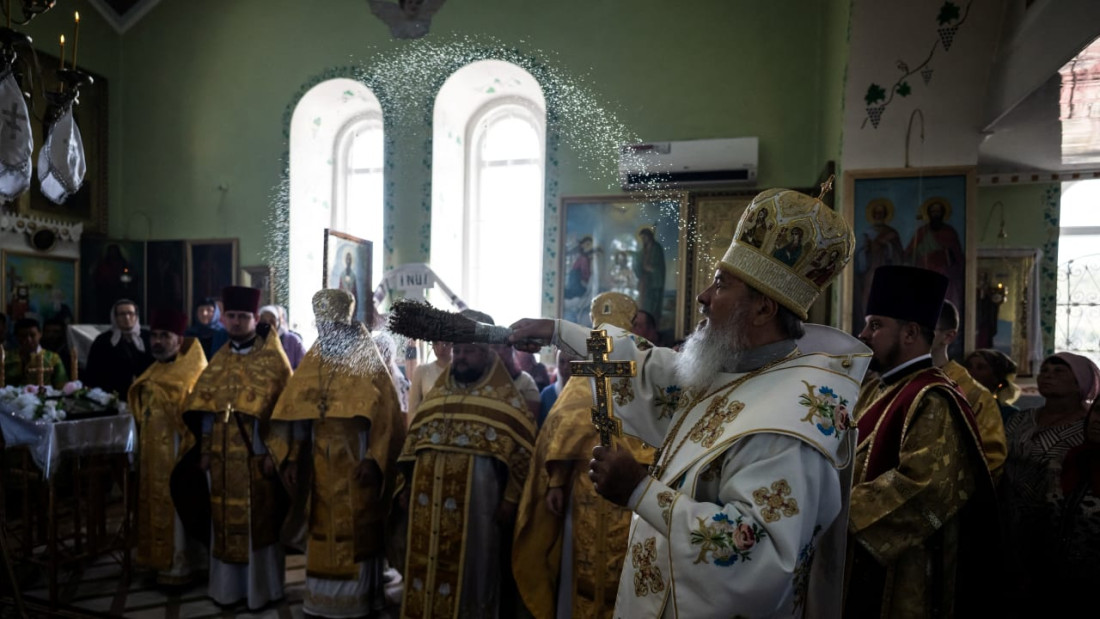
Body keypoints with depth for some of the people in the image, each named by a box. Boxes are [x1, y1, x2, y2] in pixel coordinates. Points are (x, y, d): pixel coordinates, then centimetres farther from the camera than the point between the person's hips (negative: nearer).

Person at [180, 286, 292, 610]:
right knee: (226, 520, 11)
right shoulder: (219, 360, 11)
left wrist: (273, 451, -15)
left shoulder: (272, 356, -5)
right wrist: (205, 449, 6)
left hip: (257, 453, -5)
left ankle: (261, 586, 15)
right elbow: (207, 408, 12)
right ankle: (229, 585, 24)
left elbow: (283, 407, -10)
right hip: (224, 454, 5)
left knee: (258, 520, 3)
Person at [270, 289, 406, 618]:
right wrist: (292, 457, -2)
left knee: (356, 534, 3)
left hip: (356, 464, -4)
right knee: (323, 532, 12)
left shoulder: (368, 364, -7)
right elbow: (297, 415, 6)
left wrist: (374, 460, -20)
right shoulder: (312, 362, 6)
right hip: (321, 466, 5)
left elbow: (387, 418, -12)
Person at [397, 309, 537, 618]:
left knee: (468, 570, 5)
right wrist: (407, 485, 13)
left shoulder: (504, 397, -3)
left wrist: (510, 499, -12)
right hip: (429, 499, 5)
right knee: (425, 565, 12)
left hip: (475, 499, -5)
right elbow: (413, 440, 17)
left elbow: (522, 450, -7)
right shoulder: (437, 393, 13)